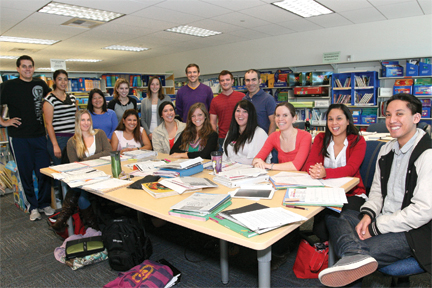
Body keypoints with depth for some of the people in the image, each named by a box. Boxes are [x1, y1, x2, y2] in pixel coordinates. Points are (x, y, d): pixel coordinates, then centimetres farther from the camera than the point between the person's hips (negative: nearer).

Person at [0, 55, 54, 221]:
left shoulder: (40, 84, 8)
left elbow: (49, 94, 28)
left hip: (40, 136, 3)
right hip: (19, 137, -3)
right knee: (26, 173, 6)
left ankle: (45, 203, 20)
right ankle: (32, 206, 20)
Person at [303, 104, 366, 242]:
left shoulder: (358, 141, -1)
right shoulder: (320, 139, 7)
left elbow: (351, 169, -17)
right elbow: (309, 163, -4)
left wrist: (325, 173, -37)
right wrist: (314, 170, -30)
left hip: (352, 193, -1)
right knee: (320, 224, -27)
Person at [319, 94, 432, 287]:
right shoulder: (387, 150, 10)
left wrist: (376, 228, -17)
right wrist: (367, 215, -5)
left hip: (412, 232, -8)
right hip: (382, 220, 8)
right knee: (332, 214, -13)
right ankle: (356, 256, -36)